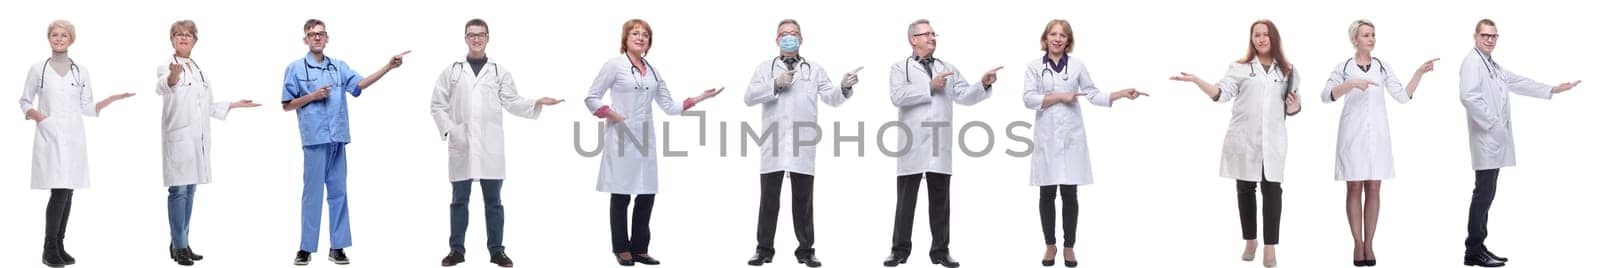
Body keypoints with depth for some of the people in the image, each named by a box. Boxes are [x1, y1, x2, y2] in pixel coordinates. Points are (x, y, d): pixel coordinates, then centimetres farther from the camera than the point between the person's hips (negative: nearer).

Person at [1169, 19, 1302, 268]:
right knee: (1245, 189, 7)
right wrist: (1196, 81, -19)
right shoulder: (1239, 68, 6)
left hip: (1273, 140, 0)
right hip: (1243, 138, 0)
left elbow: (1292, 106, 17)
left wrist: (1294, 108, -7)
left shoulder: (1288, 71, 11)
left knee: (1272, 190, -7)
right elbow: (1221, 93, -5)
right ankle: (1250, 241, 21)